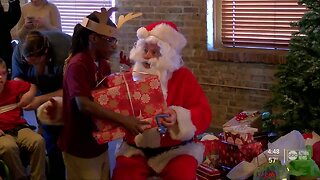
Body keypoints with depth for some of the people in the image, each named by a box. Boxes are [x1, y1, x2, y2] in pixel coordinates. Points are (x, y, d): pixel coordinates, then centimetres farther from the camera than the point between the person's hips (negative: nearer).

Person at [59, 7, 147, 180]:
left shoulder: (104, 65, 7)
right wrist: (123, 119, -31)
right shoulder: (77, 65, -19)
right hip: (80, 147, -8)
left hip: (99, 142, 8)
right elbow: (84, 105, -28)